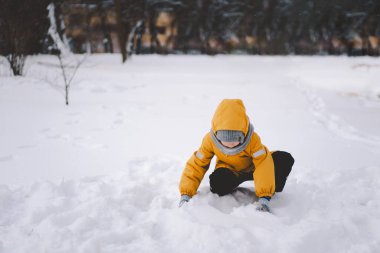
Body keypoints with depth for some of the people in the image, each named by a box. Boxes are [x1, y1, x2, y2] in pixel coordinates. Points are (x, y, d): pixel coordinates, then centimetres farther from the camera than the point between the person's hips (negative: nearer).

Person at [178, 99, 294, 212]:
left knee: (285, 159, -27)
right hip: (231, 172, 0)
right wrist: (185, 195, -33)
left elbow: (264, 165, -36)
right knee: (218, 183, -38)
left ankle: (271, 192, -3)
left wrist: (264, 198, -46)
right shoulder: (210, 140, -26)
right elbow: (196, 165, -23)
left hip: (252, 168, 0)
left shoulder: (252, 139, -31)